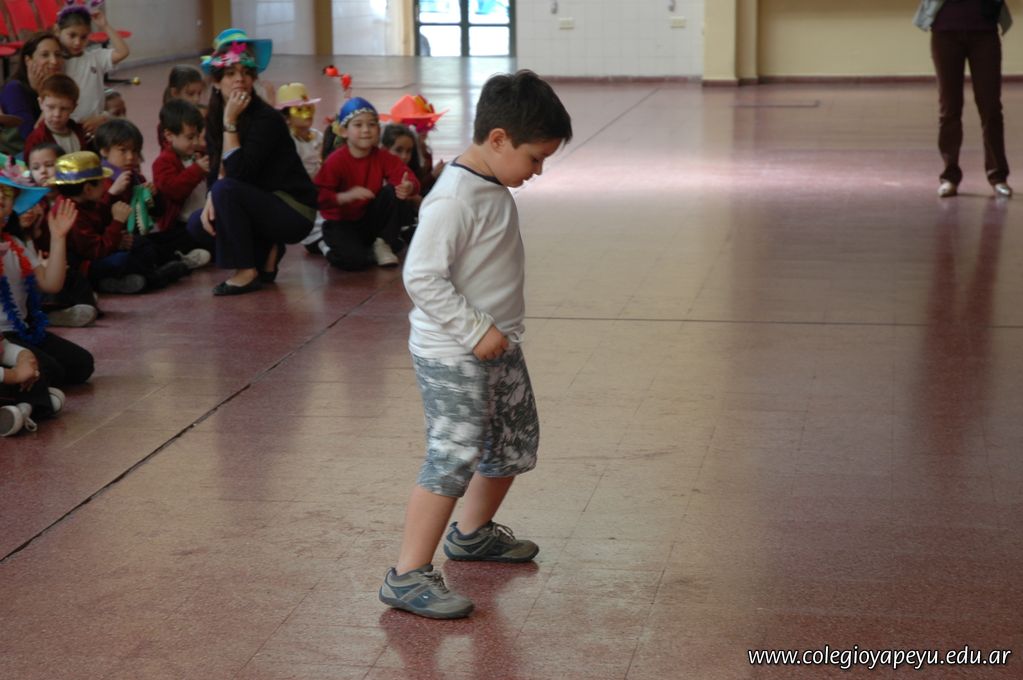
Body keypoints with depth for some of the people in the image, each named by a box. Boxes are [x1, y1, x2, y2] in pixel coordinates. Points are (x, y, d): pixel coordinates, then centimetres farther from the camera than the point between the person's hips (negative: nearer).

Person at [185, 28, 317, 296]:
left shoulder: (266, 119, -19)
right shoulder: (214, 118, 2)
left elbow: (237, 173, -27)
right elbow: (216, 172, 3)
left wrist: (231, 123, -26)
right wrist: (211, 200, -17)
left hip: (293, 211, -7)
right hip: (262, 207, 7)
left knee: (227, 189, -28)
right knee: (198, 224, -9)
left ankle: (247, 272, -16)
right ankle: (266, 253, 9)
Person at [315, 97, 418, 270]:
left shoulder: (383, 158, -7)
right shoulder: (335, 161, -17)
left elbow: (408, 179, -19)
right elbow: (318, 197, -25)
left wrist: (408, 187, -45)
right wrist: (347, 196, -41)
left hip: (370, 220, 4)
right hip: (341, 223, -4)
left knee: (393, 191, -19)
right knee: (352, 259, -32)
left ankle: (384, 244, -4)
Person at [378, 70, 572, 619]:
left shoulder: (494, 189, 8)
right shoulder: (454, 199, -23)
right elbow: (421, 276, -28)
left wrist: (497, 333, 17)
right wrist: (477, 331, -25)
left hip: (497, 347, 10)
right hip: (452, 356, -10)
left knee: (514, 444, 21)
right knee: (454, 459, -11)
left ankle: (473, 532, 43)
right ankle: (408, 576, -5)